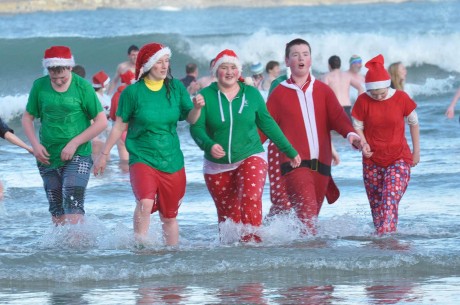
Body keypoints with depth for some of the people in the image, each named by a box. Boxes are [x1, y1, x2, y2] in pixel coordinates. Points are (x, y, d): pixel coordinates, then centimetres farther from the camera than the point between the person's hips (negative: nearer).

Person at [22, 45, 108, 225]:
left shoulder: (82, 87, -7)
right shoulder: (39, 86, 2)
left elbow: (101, 122, -6)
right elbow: (28, 117, 11)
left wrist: (74, 143, -13)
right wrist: (35, 145, -6)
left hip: (77, 157, -4)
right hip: (48, 157, 4)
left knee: (73, 205, -18)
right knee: (57, 211, 9)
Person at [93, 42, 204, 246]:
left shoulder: (176, 88, 3)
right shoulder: (133, 92, -5)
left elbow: (190, 119, 5)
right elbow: (119, 125, 3)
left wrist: (197, 108, -16)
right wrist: (104, 154, 4)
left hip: (172, 161, 3)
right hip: (142, 158, -3)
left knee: (169, 216, 11)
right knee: (145, 203, -28)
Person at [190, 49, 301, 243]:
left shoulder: (251, 94, 2)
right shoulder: (206, 96, -3)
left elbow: (267, 124, 11)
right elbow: (196, 127, -10)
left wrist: (290, 152, 15)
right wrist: (209, 145, -31)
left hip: (250, 157, 0)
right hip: (217, 166, 1)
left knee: (251, 197, -27)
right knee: (227, 213, 5)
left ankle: (251, 236, -25)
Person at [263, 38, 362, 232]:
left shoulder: (323, 91, 13)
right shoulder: (279, 94, 8)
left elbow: (337, 116, -1)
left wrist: (350, 133, -21)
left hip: (320, 164, 4)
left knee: (313, 214, 8)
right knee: (307, 209, -20)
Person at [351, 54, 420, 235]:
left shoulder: (401, 98, -8)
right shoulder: (363, 101, -7)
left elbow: (413, 123, 5)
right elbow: (357, 127, 2)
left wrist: (416, 151, 9)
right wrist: (363, 143, -19)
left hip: (399, 159, -2)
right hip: (372, 160, 2)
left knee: (390, 201, -20)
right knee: (376, 204, 8)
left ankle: (386, 236, -28)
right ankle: (379, 233, 24)